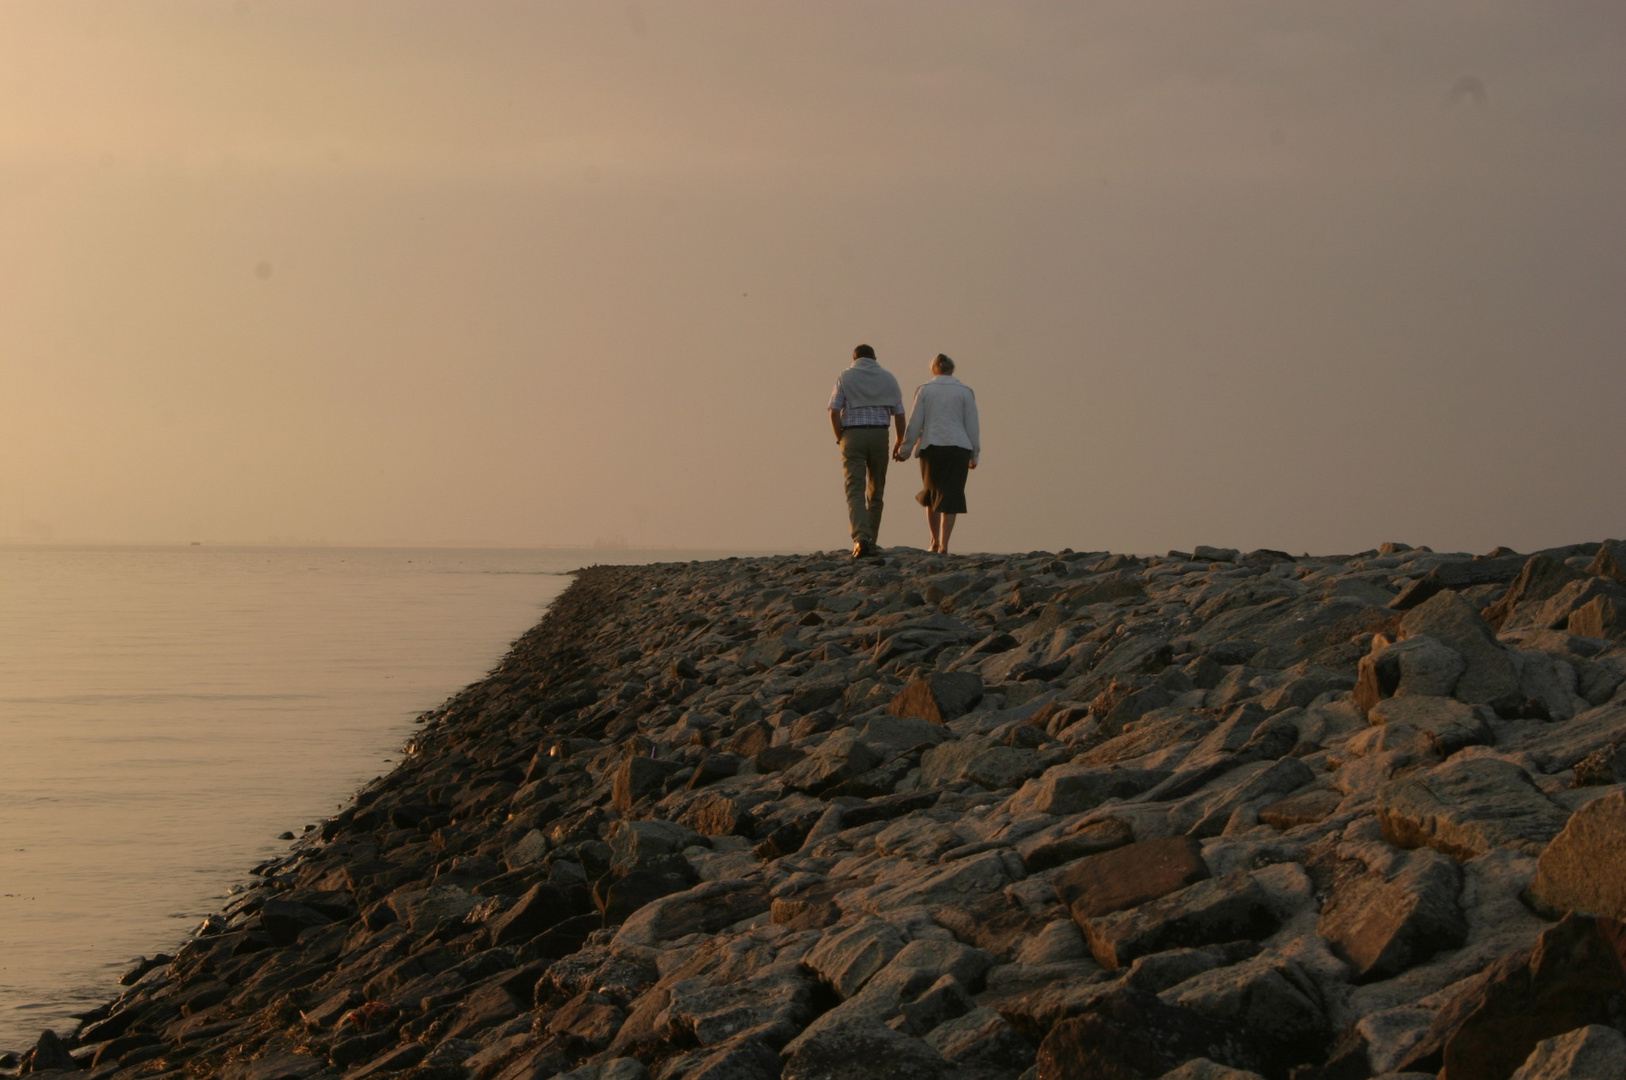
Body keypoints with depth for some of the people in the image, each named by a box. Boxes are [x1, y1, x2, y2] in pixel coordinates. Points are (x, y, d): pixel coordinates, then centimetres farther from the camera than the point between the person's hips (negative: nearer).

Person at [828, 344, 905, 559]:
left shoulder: (845, 377, 4)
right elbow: (899, 414, 6)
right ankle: (871, 543, 15)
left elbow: (834, 412, -6)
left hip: (852, 435, -2)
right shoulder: (887, 378, 10)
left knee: (855, 491, -7)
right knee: (876, 492, 13)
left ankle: (861, 538, -27)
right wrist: (900, 442, 16)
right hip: (879, 436, 2)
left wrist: (840, 438, 5)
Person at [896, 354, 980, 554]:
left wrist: (905, 449, 7)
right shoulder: (965, 391, 5)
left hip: (931, 447, 1)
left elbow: (914, 423, 2)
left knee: (931, 493, 16)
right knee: (950, 496, 0)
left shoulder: (924, 390, 5)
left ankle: (935, 542, 16)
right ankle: (943, 545, -9)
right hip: (957, 447, -1)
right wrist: (974, 455, 10)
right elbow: (972, 425, 5)